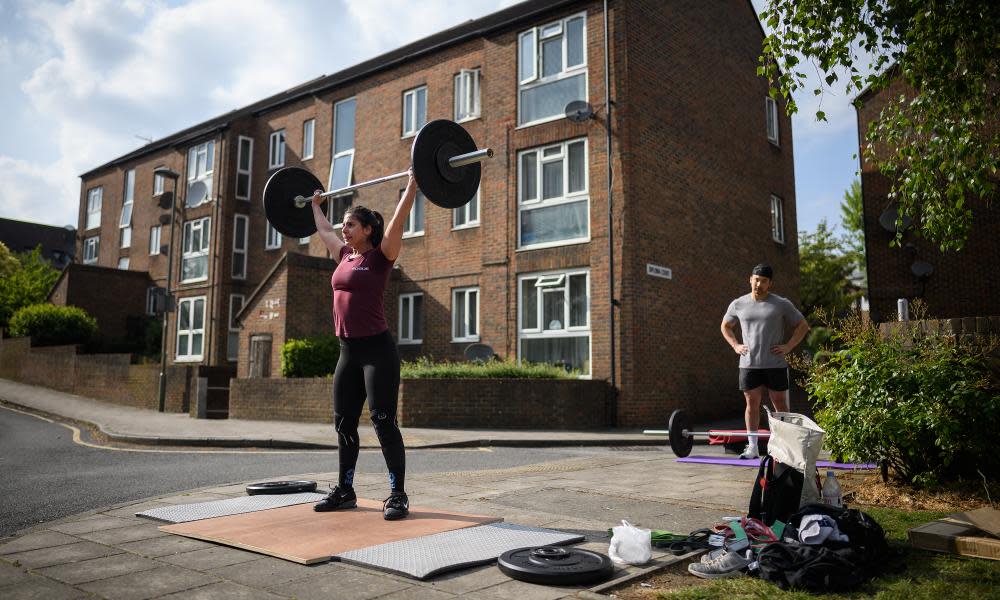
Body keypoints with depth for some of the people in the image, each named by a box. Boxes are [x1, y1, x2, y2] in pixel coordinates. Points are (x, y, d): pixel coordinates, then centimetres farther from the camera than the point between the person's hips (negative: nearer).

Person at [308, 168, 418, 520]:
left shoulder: (381, 256, -6)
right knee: (344, 423, 12)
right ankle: (345, 490, 24)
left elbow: (398, 220, -15)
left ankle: (398, 495, 4)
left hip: (377, 350, -7)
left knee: (383, 422, -5)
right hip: (348, 352, 8)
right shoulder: (345, 255, 13)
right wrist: (315, 205, 42)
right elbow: (323, 231, 31)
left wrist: (413, 183, -16)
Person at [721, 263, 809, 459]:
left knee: (780, 405, 4)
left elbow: (803, 325, 6)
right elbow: (725, 326, 21)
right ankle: (752, 447, 10)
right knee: (752, 404, 4)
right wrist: (735, 345, 7)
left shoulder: (782, 304, 0)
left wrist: (788, 346, -5)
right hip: (748, 364, 2)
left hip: (775, 365, -2)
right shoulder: (738, 305, 7)